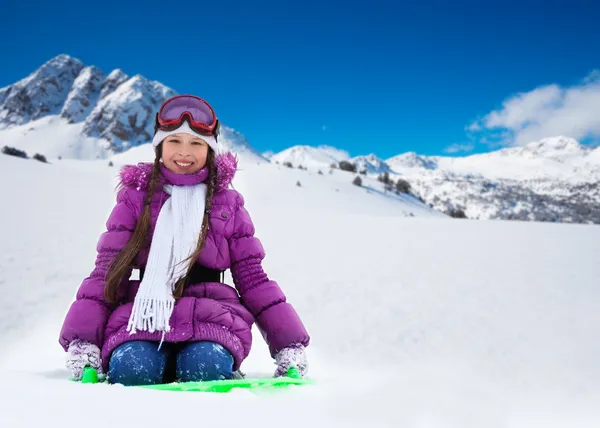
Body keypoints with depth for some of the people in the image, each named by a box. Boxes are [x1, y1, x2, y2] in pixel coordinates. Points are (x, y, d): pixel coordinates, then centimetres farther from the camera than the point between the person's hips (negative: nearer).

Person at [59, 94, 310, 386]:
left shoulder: (227, 204, 11)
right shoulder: (136, 198, 10)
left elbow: (253, 278, 11)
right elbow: (107, 270, 5)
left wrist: (290, 343, 3)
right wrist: (82, 340, -9)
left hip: (210, 316, 1)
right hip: (144, 316, 0)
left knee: (207, 370, -31)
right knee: (130, 371, -31)